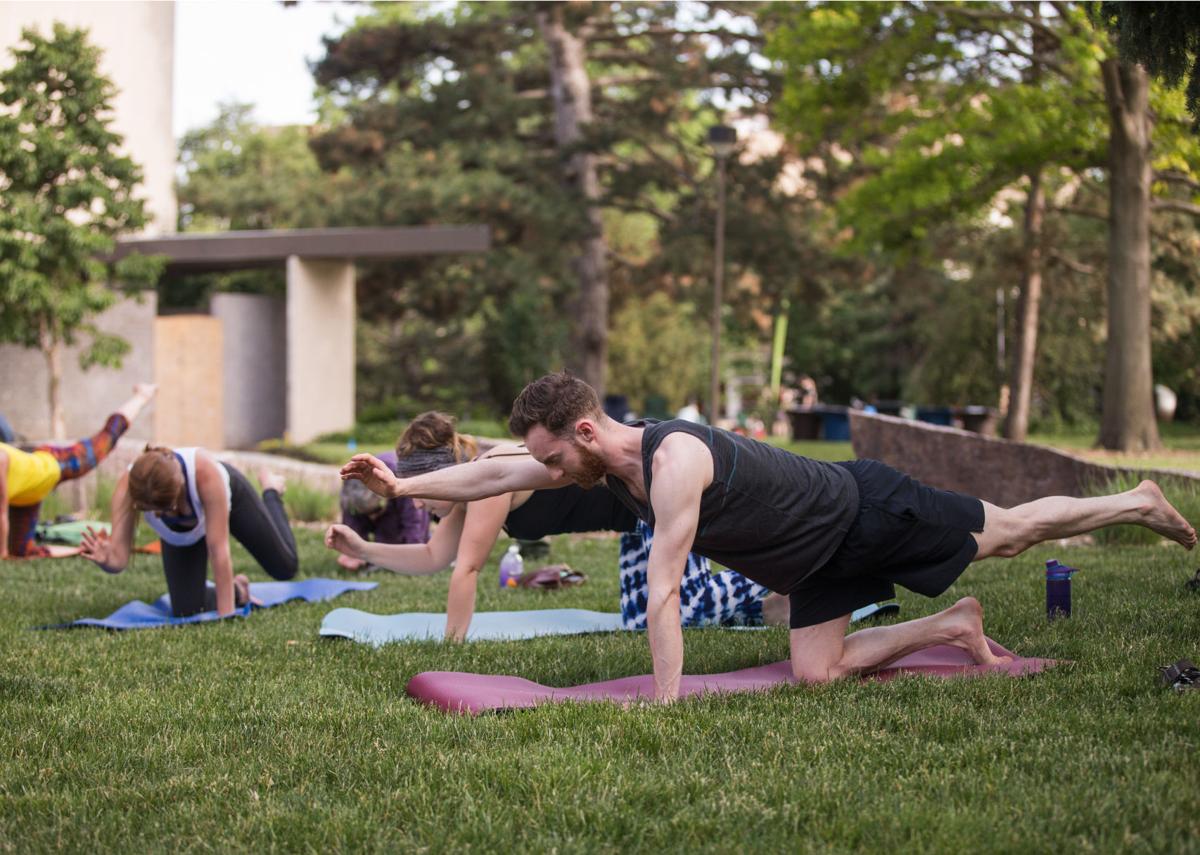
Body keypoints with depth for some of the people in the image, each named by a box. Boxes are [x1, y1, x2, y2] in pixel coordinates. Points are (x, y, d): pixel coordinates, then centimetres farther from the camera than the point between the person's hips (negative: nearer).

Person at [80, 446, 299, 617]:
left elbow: (218, 548, -43)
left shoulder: (206, 471, -48)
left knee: (286, 568, 13)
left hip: (227, 493, -2)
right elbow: (119, 559, -42)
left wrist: (226, 615, -41)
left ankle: (271, 491, 42)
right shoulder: (127, 488, -41)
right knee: (187, 611, -8)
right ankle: (236, 590, 28)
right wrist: (106, 559, -66)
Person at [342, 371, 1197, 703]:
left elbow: (664, 595, -39)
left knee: (1010, 529, 9)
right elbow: (490, 477, -2)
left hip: (867, 514, -8)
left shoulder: (674, 460, -37)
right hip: (821, 559, 8)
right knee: (818, 673, 5)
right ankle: (954, 626, 22)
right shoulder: (600, 457, -10)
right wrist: (400, 485, -8)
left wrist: (665, 705, -39)